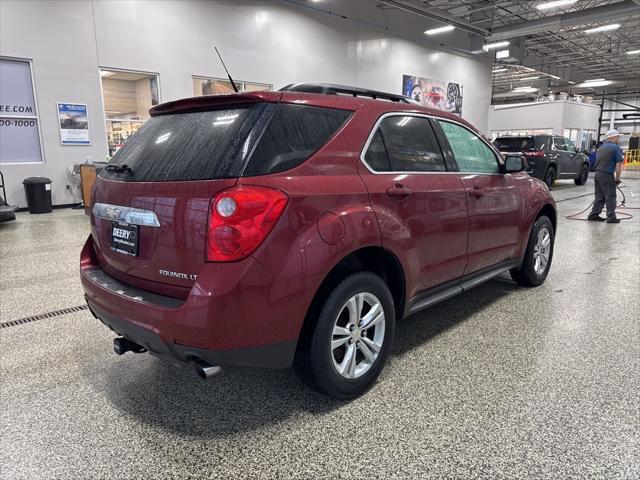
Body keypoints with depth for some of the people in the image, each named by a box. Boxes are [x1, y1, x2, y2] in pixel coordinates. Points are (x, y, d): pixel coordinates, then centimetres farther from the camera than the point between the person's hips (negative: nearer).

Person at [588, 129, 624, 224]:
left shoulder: (601, 148, 15)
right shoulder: (616, 148, -9)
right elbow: (618, 164, -13)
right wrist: (617, 178, -5)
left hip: (597, 174, 8)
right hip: (607, 176, -7)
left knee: (599, 197, 14)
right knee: (610, 197, 1)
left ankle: (593, 215, 15)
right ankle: (611, 217, 5)